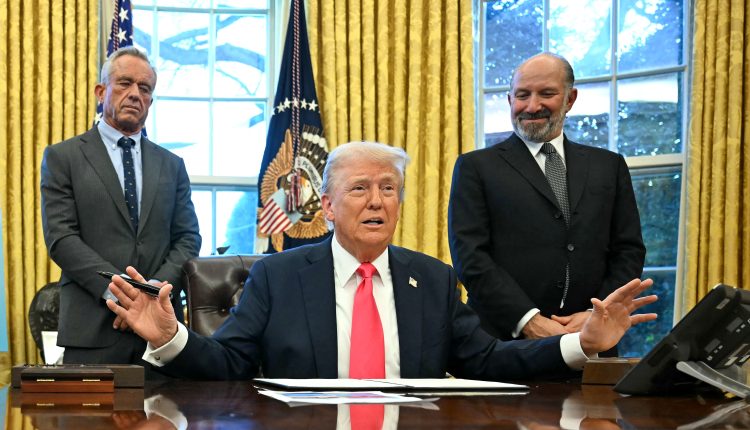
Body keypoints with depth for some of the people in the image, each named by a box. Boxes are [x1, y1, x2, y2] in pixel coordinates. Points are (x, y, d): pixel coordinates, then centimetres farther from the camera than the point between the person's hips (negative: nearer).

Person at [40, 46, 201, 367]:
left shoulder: (171, 165, 15)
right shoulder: (63, 157, 4)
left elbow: (188, 239, 9)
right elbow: (60, 238, -5)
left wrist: (155, 290, -9)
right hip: (94, 329, -3)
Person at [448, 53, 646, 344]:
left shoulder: (609, 166, 12)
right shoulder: (476, 167, 3)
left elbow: (629, 251, 9)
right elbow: (470, 256, -6)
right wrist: (529, 321, -15)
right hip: (505, 339, -2)